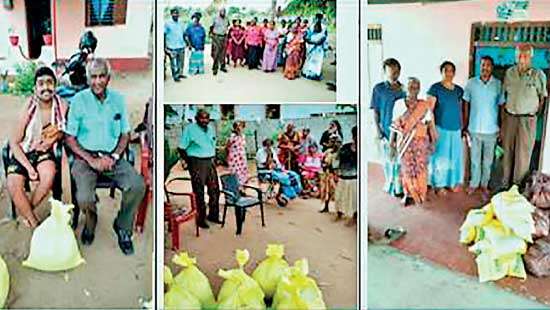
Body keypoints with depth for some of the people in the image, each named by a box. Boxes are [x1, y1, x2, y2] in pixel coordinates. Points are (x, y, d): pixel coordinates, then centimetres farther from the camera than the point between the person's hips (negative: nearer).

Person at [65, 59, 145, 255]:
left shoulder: (118, 99, 6)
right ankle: (90, 221, 12)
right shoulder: (79, 100, -2)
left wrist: (114, 156, -8)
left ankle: (123, 227, 1)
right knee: (84, 198, -27)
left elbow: (125, 134, 10)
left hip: (112, 156, 2)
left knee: (138, 186, -25)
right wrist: (91, 159, -13)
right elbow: (70, 138, -2)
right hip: (85, 156, -2)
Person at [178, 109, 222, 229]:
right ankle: (200, 219, 6)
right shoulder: (190, 128, -6)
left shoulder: (210, 128, 13)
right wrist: (189, 162, -9)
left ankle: (213, 215, 22)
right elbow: (181, 148, -6)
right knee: (199, 193, -2)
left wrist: (213, 158, 13)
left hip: (210, 162, 6)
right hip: (197, 162, -6)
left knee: (214, 190, 9)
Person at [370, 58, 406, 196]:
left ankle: (401, 185, 21)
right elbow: (375, 111, -1)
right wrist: (377, 129, -7)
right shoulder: (378, 89, -2)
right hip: (387, 129, -2)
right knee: (389, 159, 6)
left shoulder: (404, 89, 5)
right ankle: (390, 184, 22)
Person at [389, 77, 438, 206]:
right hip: (404, 141, 0)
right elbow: (395, 125, 2)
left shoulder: (425, 106, -1)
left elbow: (430, 124, 3)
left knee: (420, 167, 3)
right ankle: (408, 193, 18)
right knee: (406, 167, 4)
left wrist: (432, 142, 1)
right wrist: (392, 141, 1)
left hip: (421, 141, 0)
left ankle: (420, 193, 18)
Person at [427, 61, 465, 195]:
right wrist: (433, 128, -15)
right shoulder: (435, 88, -7)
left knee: (455, 156, 11)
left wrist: (463, 127, 11)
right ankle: (438, 184, 13)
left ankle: (454, 181, 26)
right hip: (441, 128, -5)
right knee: (440, 156, 2)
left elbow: (460, 110, 14)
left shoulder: (459, 90, 9)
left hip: (456, 129, 5)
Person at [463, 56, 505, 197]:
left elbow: (502, 106, 1)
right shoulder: (471, 83, -3)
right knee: (475, 158, 11)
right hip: (474, 129, 0)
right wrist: (465, 125, 2)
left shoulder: (498, 84, -4)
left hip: (491, 130, 0)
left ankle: (484, 185, 25)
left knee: (487, 160, 10)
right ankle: (474, 183, 26)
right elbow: (466, 104, 4)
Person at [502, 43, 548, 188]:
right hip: (509, 117, 3)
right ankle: (505, 184, 22)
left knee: (523, 155, 2)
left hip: (527, 120, -3)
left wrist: (534, 113, 1)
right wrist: (503, 116, 9)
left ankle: (517, 186, 14)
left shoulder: (538, 75, -10)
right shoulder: (509, 73, 1)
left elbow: (543, 98, 1)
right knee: (507, 152, 11)